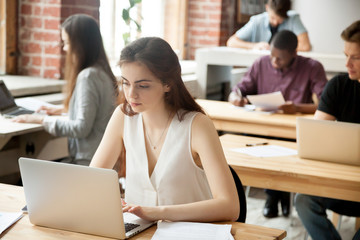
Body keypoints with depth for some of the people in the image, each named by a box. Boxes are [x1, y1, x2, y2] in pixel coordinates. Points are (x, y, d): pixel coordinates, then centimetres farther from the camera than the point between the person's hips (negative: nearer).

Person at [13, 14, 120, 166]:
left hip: (88, 162, -9)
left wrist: (42, 120, -14)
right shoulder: (102, 71, 11)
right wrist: (63, 110, 22)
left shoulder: (88, 76, -18)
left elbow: (82, 128, -21)